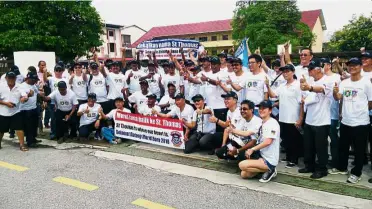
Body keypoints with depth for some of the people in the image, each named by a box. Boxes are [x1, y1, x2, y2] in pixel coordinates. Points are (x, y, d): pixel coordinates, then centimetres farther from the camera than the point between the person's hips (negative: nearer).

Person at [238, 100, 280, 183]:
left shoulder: (272, 123, -16)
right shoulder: (262, 123, 10)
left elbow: (268, 141, -26)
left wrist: (252, 149, -19)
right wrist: (251, 150, -4)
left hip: (269, 160, -9)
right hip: (261, 156, 9)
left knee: (242, 165, -21)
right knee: (243, 174, 5)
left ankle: (269, 170, -5)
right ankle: (268, 170, 12)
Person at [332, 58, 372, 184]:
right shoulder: (344, 82, 4)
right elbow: (337, 98, -7)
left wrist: (360, 111, 5)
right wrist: (335, 92, -27)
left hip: (361, 122, -5)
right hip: (345, 121, 5)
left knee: (359, 150, 7)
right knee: (342, 147, 18)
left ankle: (356, 173, 20)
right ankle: (342, 168, 35)